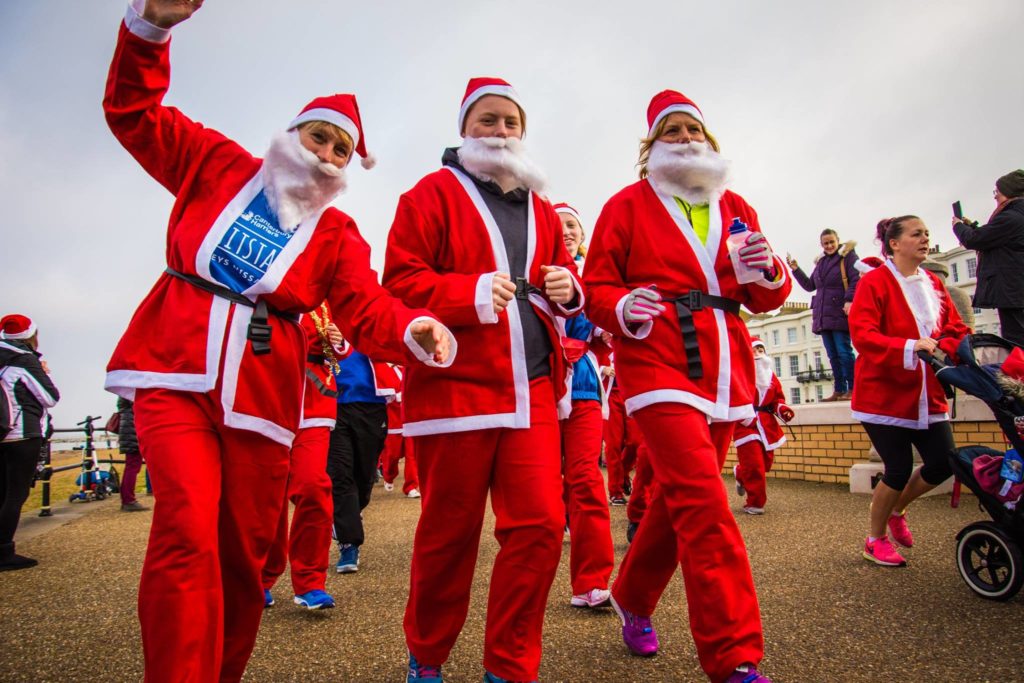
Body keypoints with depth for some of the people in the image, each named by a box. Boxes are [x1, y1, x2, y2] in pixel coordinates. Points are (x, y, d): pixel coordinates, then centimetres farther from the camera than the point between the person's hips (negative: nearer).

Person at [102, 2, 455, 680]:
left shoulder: (338, 234, 6)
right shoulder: (219, 164, 10)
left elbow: (368, 310, -8)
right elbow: (132, 111, 14)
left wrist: (411, 329, -31)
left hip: (261, 392, 1)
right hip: (175, 374, 0)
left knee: (243, 555, 7)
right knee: (188, 531, -18)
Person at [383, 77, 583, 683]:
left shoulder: (542, 209, 19)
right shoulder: (432, 194, 3)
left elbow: (565, 279, 24)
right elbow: (400, 282, -6)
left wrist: (567, 289, 0)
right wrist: (473, 293, -21)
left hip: (533, 391, 5)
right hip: (454, 387, -4)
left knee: (542, 525, -1)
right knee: (450, 535, 7)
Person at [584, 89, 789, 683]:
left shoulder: (736, 207, 17)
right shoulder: (629, 205, 5)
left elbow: (767, 299, 16)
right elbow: (597, 288, 1)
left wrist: (768, 272, -7)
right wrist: (623, 309, -21)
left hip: (724, 368, 6)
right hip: (658, 362, -5)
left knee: (680, 500, 13)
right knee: (705, 505, -16)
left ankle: (634, 600, 36)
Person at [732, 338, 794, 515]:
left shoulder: (770, 374, 13)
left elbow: (777, 397, 18)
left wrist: (782, 409, -3)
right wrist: (746, 417, -21)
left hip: (767, 424, 7)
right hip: (745, 424, -7)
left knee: (766, 462, 13)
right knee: (754, 465, -8)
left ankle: (741, 475, 43)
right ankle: (755, 503, 5)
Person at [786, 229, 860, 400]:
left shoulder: (848, 255, 1)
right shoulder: (820, 262, 20)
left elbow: (856, 279, -10)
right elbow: (810, 286, 22)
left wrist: (849, 300, -23)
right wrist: (796, 270, 12)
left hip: (840, 313, -7)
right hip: (823, 315, 7)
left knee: (844, 351, -9)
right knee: (833, 355, 7)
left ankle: (852, 389, -3)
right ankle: (839, 390, 11)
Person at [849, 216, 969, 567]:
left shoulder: (933, 284, 13)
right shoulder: (874, 282, -8)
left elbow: (956, 330, 9)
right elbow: (862, 334, -18)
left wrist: (941, 349, -12)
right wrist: (909, 347, -30)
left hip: (927, 394, 7)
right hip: (884, 393, -7)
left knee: (943, 463, 4)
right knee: (899, 469, -3)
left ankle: (896, 511, 32)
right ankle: (875, 540, 19)